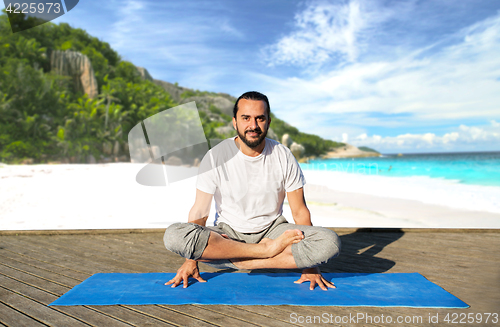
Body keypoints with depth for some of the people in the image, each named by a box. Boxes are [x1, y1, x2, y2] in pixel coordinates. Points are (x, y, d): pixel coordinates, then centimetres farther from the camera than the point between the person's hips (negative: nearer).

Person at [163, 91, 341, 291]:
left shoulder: (283, 157, -5)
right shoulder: (215, 157, -9)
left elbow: (299, 211, -2)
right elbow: (200, 211, -7)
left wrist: (309, 263, -8)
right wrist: (191, 261, -12)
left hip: (272, 230, 1)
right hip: (227, 233, 0)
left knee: (330, 242, -25)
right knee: (173, 235, -29)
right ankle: (267, 250, -20)